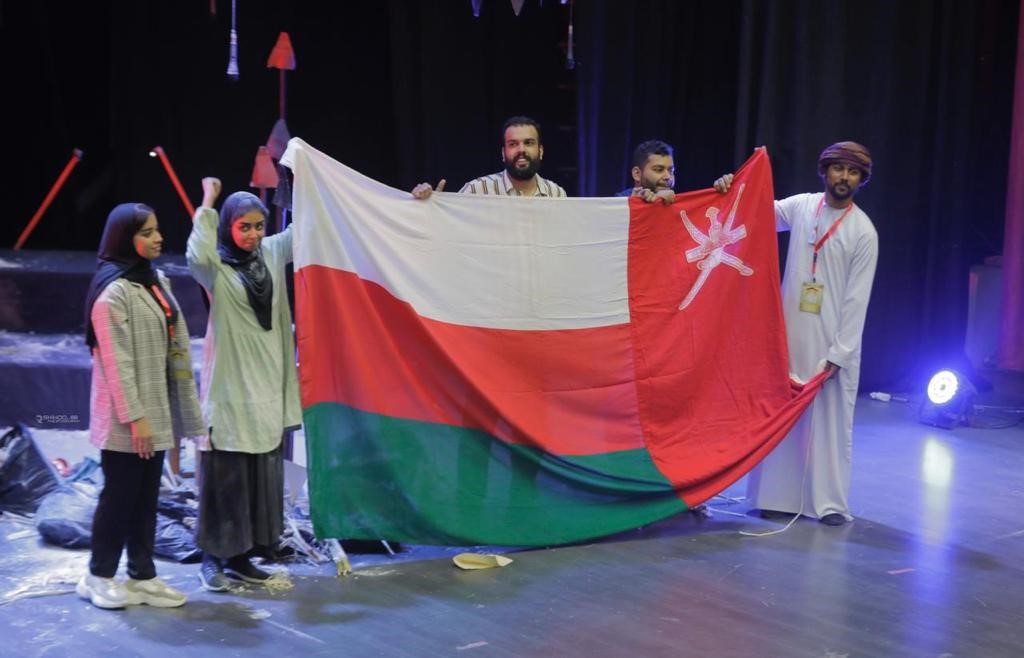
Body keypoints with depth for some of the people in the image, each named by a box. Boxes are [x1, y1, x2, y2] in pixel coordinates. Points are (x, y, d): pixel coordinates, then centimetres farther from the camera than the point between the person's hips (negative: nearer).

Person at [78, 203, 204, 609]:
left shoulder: (157, 282, 11)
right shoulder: (113, 291, -15)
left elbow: (174, 348, 14)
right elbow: (116, 361, -18)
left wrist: (185, 407, 12)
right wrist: (135, 417, -20)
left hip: (156, 412, 8)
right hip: (127, 420, -8)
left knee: (146, 498, 11)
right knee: (120, 496, 1)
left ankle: (142, 576, 18)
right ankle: (99, 576, 14)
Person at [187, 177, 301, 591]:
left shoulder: (272, 253, 8)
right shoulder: (216, 265, -8)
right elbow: (197, 256, -30)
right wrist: (207, 205, -21)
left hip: (268, 384, 6)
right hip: (229, 386, -6)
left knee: (263, 475, 9)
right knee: (224, 475, -3)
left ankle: (241, 556, 18)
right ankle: (212, 558, 6)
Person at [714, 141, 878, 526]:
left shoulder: (863, 232, -8)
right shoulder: (801, 207, 3)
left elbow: (856, 299, -9)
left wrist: (838, 354, -13)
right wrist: (730, 191, -18)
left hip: (834, 339, -4)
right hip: (790, 332, 4)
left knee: (831, 420, -1)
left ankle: (830, 502, 5)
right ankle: (781, 495, 16)